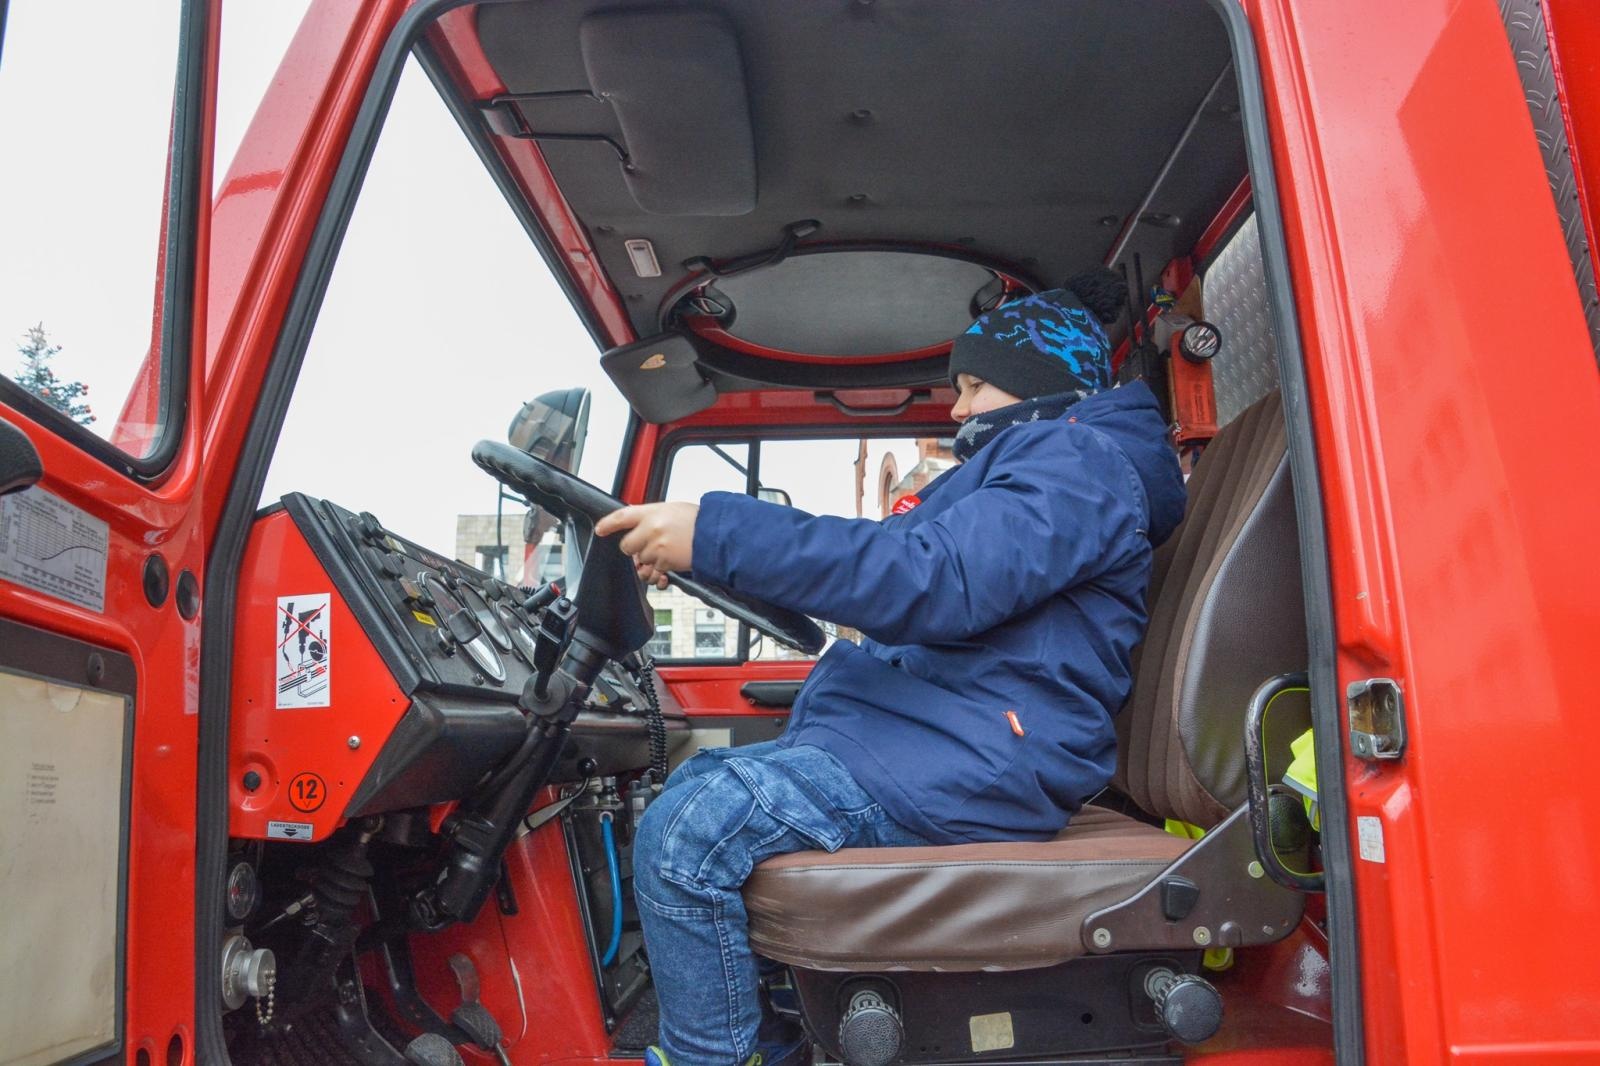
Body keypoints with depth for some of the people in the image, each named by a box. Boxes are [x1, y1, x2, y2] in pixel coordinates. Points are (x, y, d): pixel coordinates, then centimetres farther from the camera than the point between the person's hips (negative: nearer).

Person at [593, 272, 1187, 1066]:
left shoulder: (1079, 460, -8)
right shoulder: (1032, 461, 28)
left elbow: (939, 581, -26)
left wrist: (717, 534, -29)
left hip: (974, 761, -12)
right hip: (929, 737, 12)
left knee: (687, 837, -25)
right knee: (689, 787, 13)